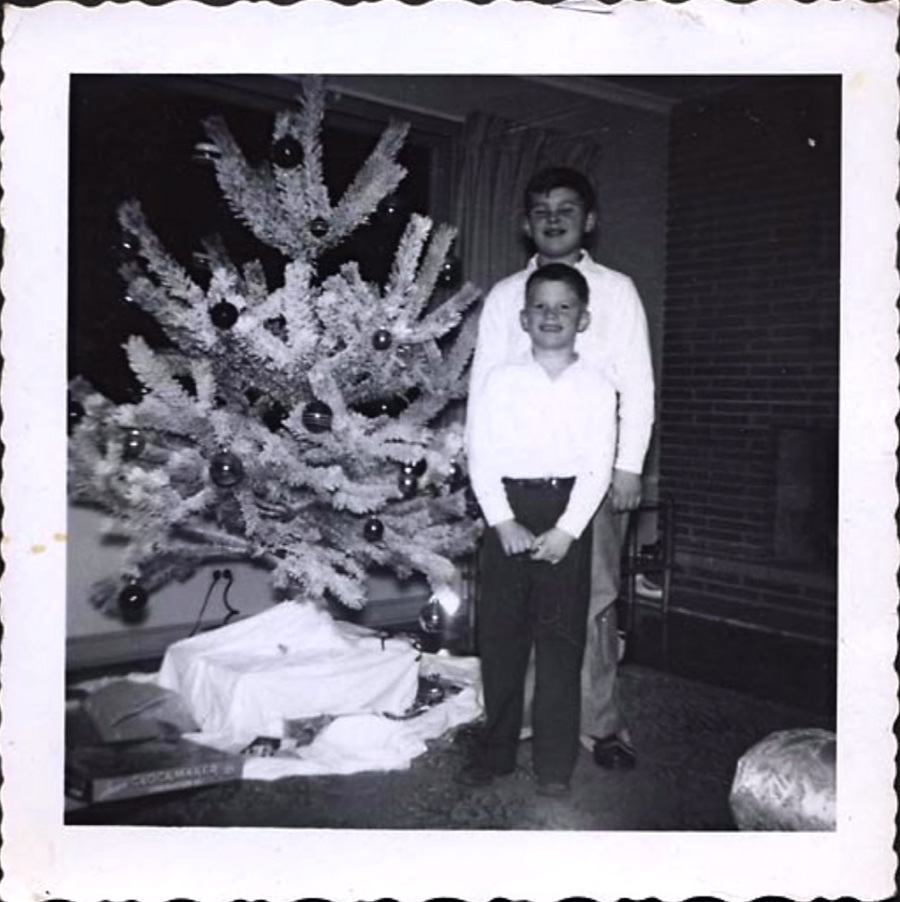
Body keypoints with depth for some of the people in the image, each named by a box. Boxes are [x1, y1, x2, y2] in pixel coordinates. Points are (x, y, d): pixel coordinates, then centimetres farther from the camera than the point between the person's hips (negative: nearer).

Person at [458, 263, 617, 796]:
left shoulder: (596, 386, 4)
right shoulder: (503, 380, 5)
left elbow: (599, 465, -2)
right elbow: (481, 455, 0)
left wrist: (566, 530, -12)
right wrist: (503, 523, -11)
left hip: (568, 516, -1)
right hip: (508, 514, 1)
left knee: (561, 640, 2)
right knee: (499, 634, 6)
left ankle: (556, 763, 13)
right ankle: (496, 752, 20)